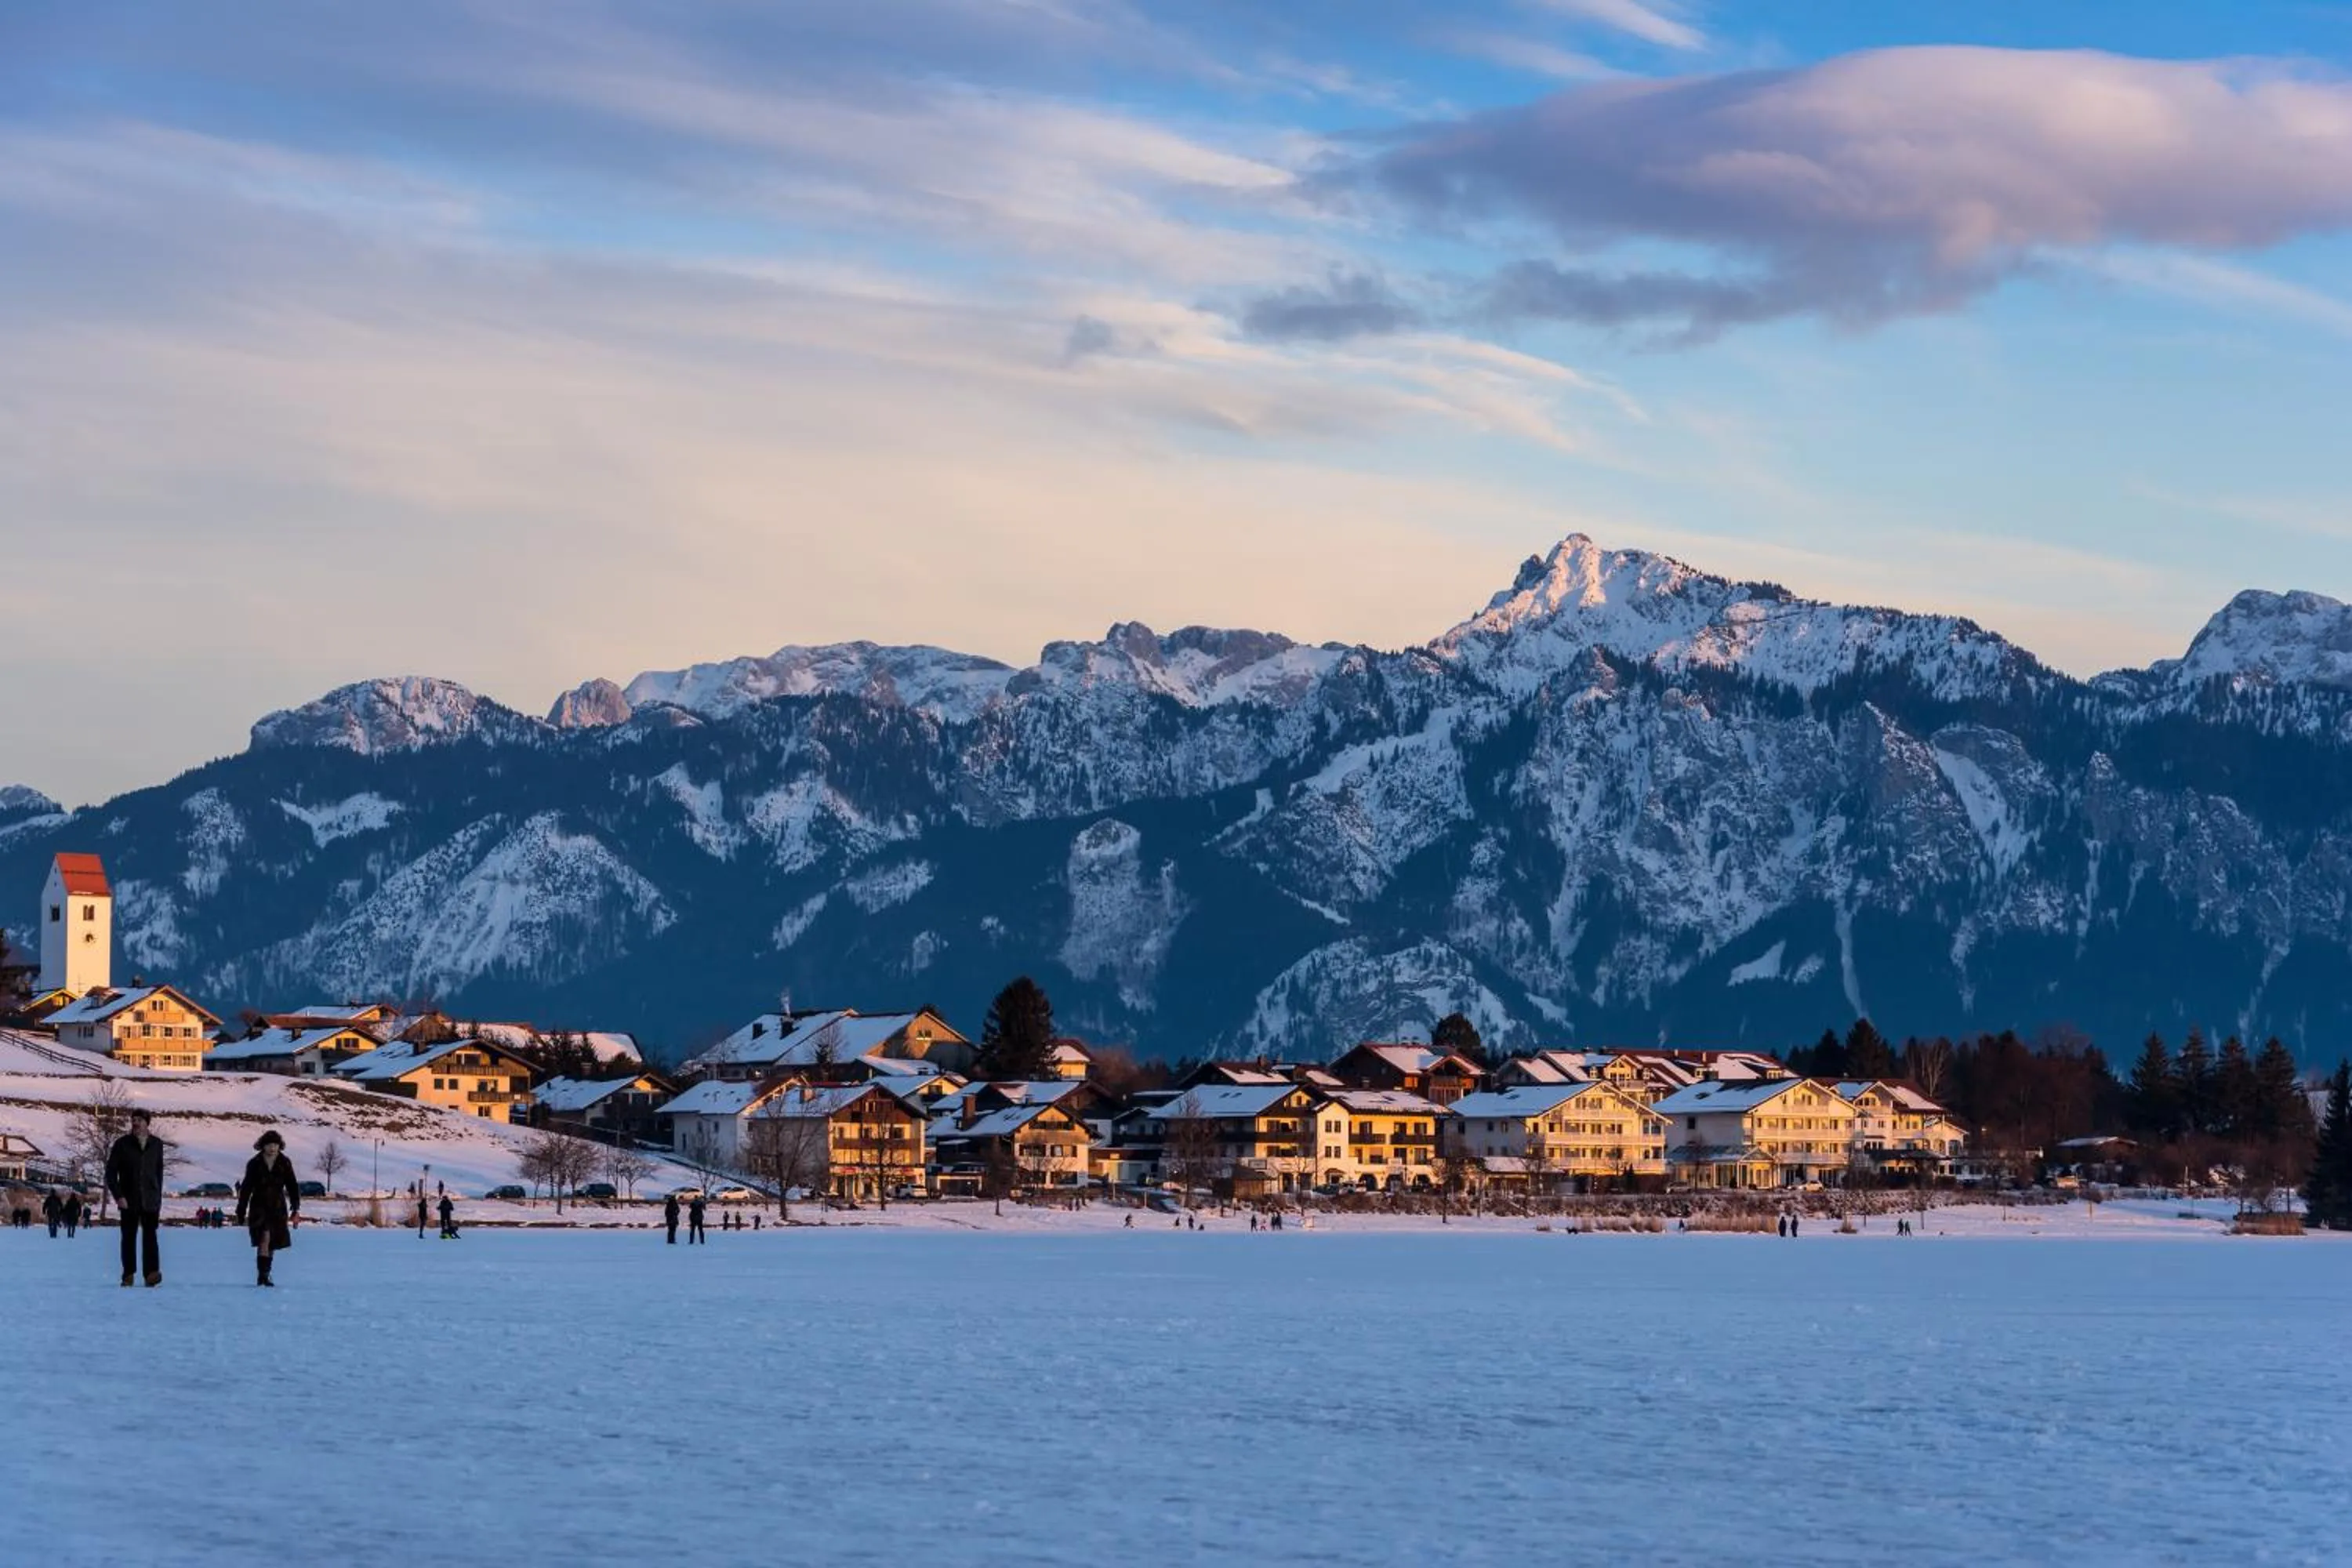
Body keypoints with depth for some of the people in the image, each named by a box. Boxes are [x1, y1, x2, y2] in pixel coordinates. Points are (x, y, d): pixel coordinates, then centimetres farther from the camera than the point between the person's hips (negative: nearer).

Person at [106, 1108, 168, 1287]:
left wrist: (158, 1197, 12)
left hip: (150, 1200, 1)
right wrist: (118, 1196, -9)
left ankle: (152, 1273, -19)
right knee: (129, 1237, 4)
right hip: (129, 1201, 0)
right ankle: (128, 1274, 11)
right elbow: (111, 1172, 0)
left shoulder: (156, 1144, 9)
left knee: (150, 1236, -10)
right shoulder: (122, 1144, 1)